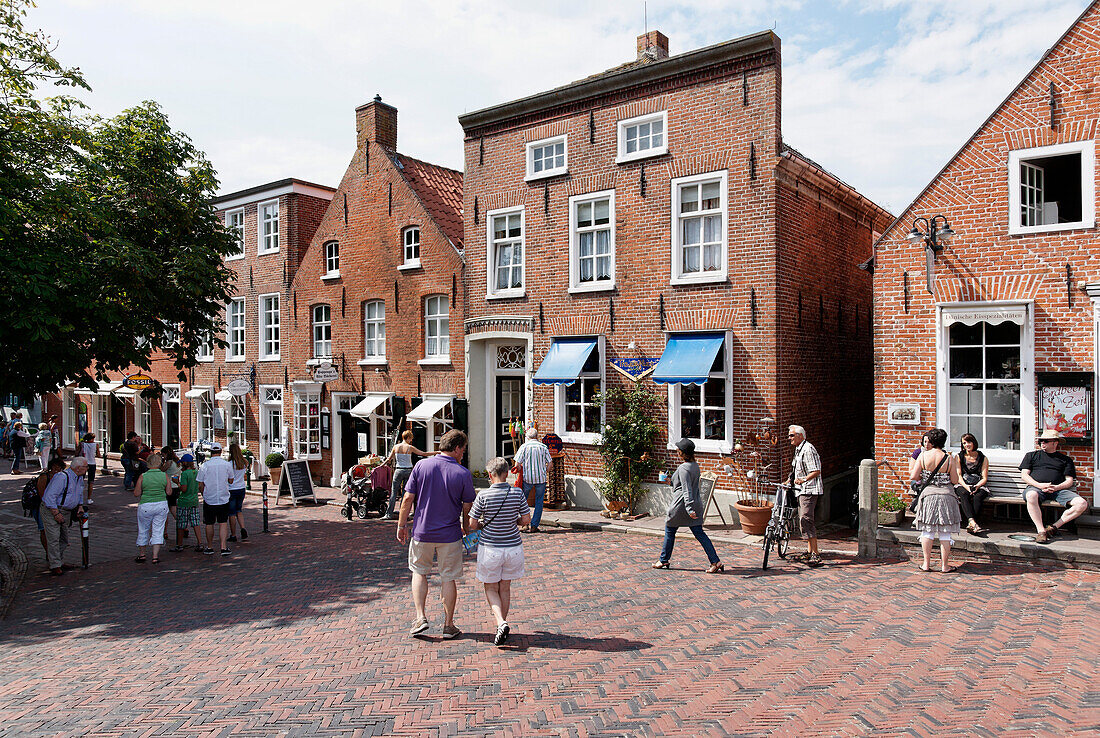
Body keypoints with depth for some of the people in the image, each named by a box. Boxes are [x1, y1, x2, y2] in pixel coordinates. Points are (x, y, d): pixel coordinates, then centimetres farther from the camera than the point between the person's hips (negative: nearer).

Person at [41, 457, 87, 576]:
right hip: (52, 510, -9)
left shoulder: (80, 478, 6)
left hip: (66, 511, 9)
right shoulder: (62, 477, -23)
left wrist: (80, 506, 11)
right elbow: (50, 496, -25)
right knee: (53, 538, -12)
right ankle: (55, 566, -12)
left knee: (64, 539, 12)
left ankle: (60, 562, 23)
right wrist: (56, 513, -24)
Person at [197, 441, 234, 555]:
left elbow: (200, 485, -3)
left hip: (209, 499, 0)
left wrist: (204, 494, 15)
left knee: (209, 524, 12)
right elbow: (231, 480, 8)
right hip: (224, 499, 1)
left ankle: (209, 547, 22)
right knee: (223, 523, 4)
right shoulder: (227, 465, -5)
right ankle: (224, 547, -5)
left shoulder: (205, 466, -8)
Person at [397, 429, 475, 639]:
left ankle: (420, 618, 12)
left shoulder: (421, 466, -5)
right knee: (449, 578, 10)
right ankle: (448, 625, 17)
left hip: (422, 533, 2)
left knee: (419, 572, 20)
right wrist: (467, 530, 15)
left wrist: (402, 525, 6)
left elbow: (408, 498, -4)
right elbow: (467, 508, -2)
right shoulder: (463, 474, -9)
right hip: (450, 535, -1)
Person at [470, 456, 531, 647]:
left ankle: (501, 623, -6)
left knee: (491, 589, 13)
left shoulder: (483, 496, -14)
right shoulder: (518, 494, -8)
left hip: (490, 548, -2)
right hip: (513, 547, 3)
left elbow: (472, 524, -9)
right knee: (505, 587, 19)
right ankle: (503, 625, 26)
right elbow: (526, 519, -2)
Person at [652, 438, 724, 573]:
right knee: (699, 533, 7)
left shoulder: (683, 468, -17)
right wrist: (671, 482, 29)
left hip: (681, 505, -8)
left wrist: (689, 509, -29)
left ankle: (664, 560, 21)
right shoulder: (695, 465, 9)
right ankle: (716, 561, -1)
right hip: (696, 503, 8)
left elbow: (687, 490, -24)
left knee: (669, 531, 10)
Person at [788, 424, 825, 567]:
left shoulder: (808, 449, -15)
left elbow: (816, 471, -22)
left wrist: (804, 480, -34)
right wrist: (789, 480, 26)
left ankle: (815, 554, -17)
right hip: (802, 490, 11)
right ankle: (809, 551, 22)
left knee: (806, 519, -17)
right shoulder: (798, 449, 17)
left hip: (810, 490, -11)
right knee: (803, 520, 13)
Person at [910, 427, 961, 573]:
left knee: (927, 531, 10)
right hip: (946, 496, -1)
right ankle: (944, 566, 11)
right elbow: (955, 481, -4)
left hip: (928, 494, 1)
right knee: (945, 533, 6)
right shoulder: (949, 458, -8)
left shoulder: (923, 455, -5)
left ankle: (927, 564, 13)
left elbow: (913, 476, -6)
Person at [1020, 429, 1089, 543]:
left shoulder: (1066, 459, 25)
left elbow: (1069, 480, 14)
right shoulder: (1031, 455, 23)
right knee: (1031, 496, -41)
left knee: (1082, 504, -25)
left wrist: (1057, 487, -8)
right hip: (1036, 487, -2)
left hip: (1058, 490, 2)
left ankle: (1054, 527, -19)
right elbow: (1024, 475, 11)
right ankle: (1041, 531, -38)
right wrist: (1039, 485, -7)